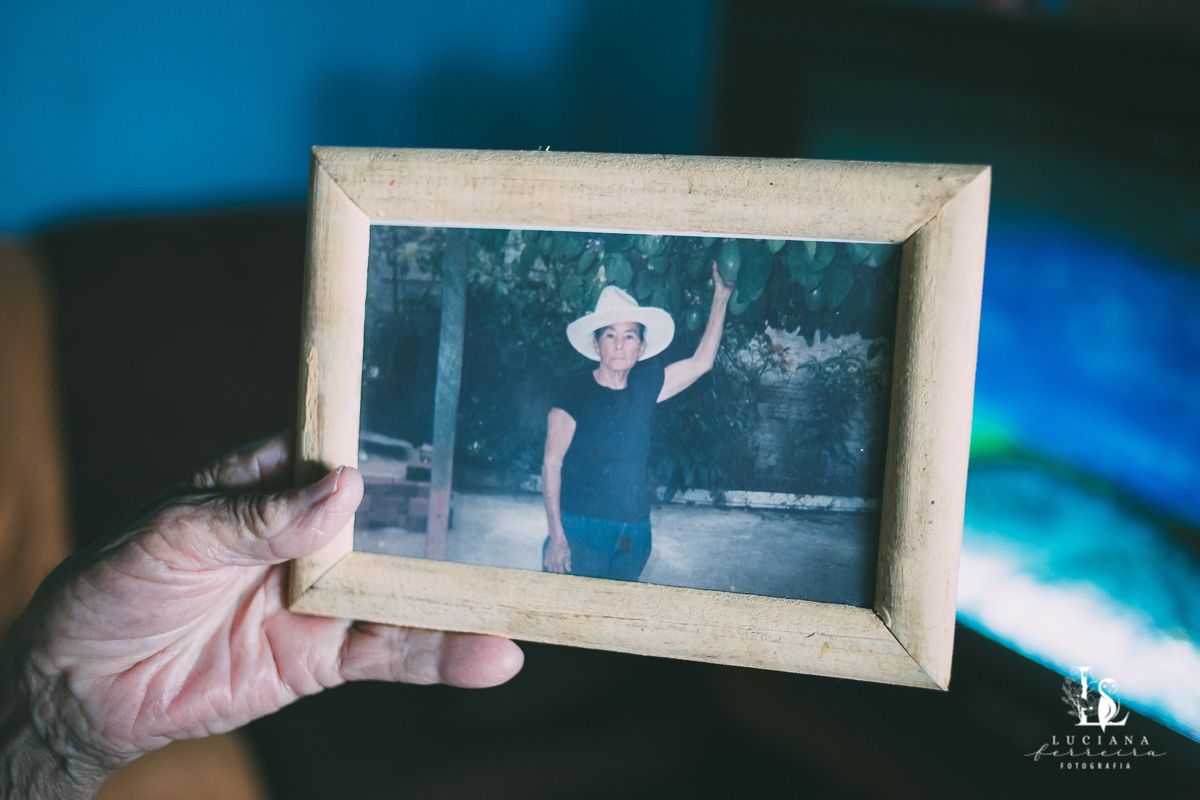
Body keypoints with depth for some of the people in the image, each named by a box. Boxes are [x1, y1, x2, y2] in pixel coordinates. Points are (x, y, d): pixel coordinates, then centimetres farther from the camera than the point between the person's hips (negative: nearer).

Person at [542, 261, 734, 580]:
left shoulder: (644, 387, 7)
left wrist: (721, 296, 15)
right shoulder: (576, 389, -6)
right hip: (580, 531, -4)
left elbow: (701, 362, 15)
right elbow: (551, 464, -7)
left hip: (634, 535, 4)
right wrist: (556, 536, -13)